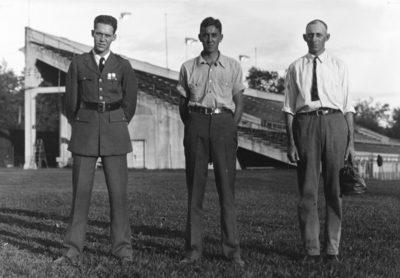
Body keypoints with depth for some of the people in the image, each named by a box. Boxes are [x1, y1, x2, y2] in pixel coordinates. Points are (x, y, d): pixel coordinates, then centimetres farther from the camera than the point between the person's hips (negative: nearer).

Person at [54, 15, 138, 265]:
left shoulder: (123, 66, 4)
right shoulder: (78, 64, 5)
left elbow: (130, 102, 11)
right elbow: (71, 100, 10)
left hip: (115, 130, 0)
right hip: (85, 131, 0)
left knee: (118, 191, -2)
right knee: (80, 190, 0)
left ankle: (122, 248, 5)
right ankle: (73, 248, 7)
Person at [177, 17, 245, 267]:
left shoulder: (233, 66, 9)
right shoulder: (188, 68, 11)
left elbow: (239, 103, 8)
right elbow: (183, 103, 14)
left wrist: (231, 129, -1)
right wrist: (191, 128, 4)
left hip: (224, 122, -1)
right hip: (196, 122, 1)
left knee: (227, 185, -3)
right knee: (195, 186, 1)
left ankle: (232, 248, 2)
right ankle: (193, 248, 6)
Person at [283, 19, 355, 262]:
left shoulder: (339, 66, 9)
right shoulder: (296, 68, 9)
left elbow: (348, 106, 6)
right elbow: (289, 108, 6)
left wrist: (351, 142, 0)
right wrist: (291, 142, -2)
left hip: (334, 123, 0)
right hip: (305, 124, 0)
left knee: (335, 189, 5)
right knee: (308, 190, 2)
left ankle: (332, 249, 14)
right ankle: (311, 249, 10)